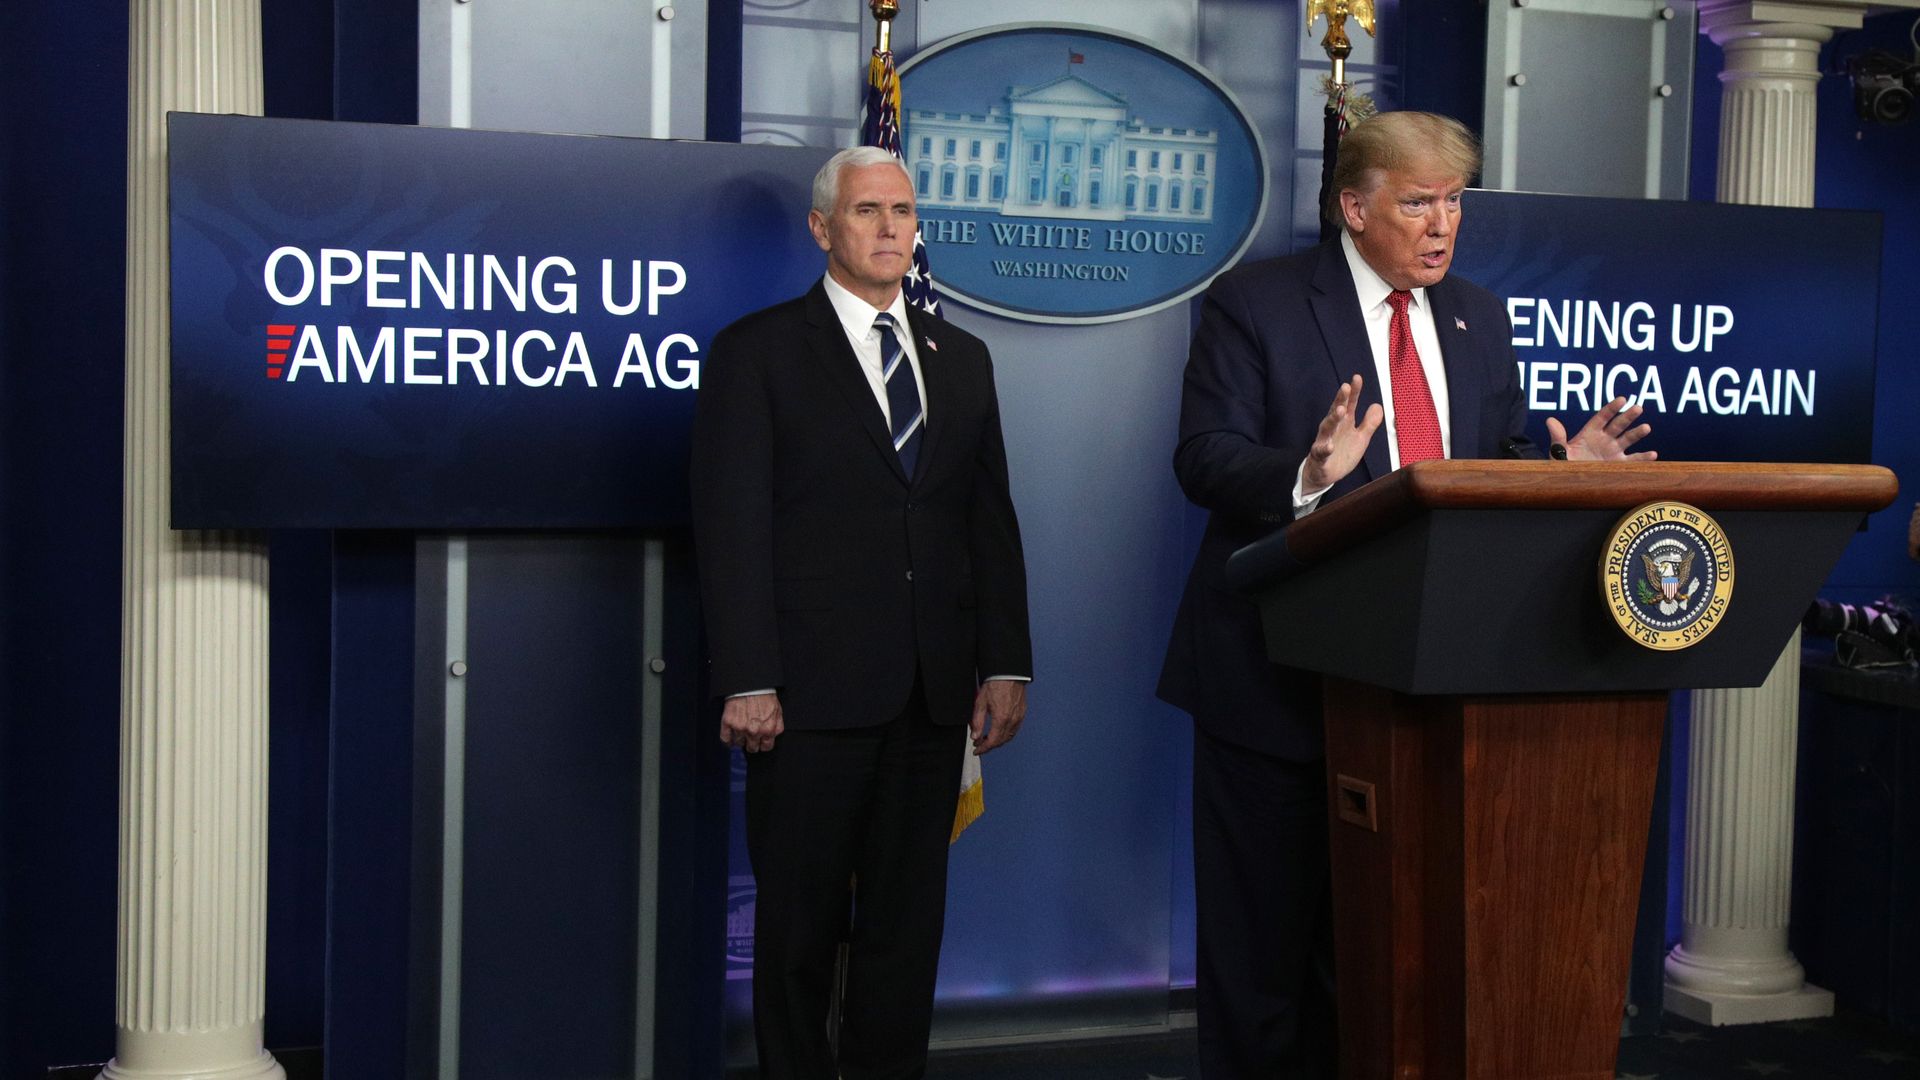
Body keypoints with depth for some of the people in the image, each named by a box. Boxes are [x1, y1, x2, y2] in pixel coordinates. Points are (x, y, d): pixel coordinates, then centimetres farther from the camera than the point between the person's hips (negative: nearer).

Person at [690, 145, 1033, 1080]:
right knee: (799, 922, 5)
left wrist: (1006, 662, 5)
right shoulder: (757, 352, 1)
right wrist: (747, 682, -13)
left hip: (933, 691, 4)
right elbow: (732, 527, -6)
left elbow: (991, 518, 14)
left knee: (909, 917, 9)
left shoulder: (961, 357, 16)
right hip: (813, 686, -4)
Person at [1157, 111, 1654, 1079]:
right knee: (1263, 933, 4)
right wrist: (1305, 473, -31)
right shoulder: (1254, 303, -4)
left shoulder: (1479, 319, 13)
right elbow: (1204, 459, -13)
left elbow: (1504, 464, 14)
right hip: (1277, 669, -4)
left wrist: (1564, 468, -6)